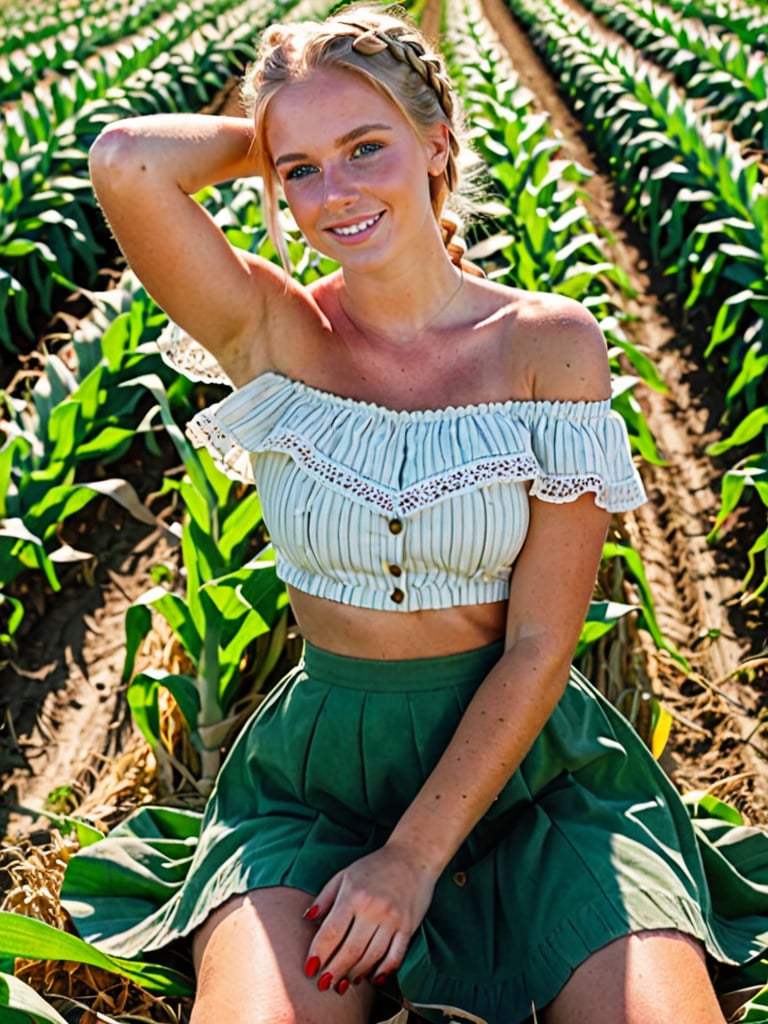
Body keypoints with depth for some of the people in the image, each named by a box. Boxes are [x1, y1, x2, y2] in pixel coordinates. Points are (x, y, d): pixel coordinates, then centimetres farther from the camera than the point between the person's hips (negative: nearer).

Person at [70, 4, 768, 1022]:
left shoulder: (553, 344, -7)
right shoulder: (272, 335, -5)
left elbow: (541, 646, -9)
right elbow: (125, 163, -24)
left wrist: (414, 858, -15)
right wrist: (273, 138, -6)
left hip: (528, 758, 0)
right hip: (317, 763, 0)